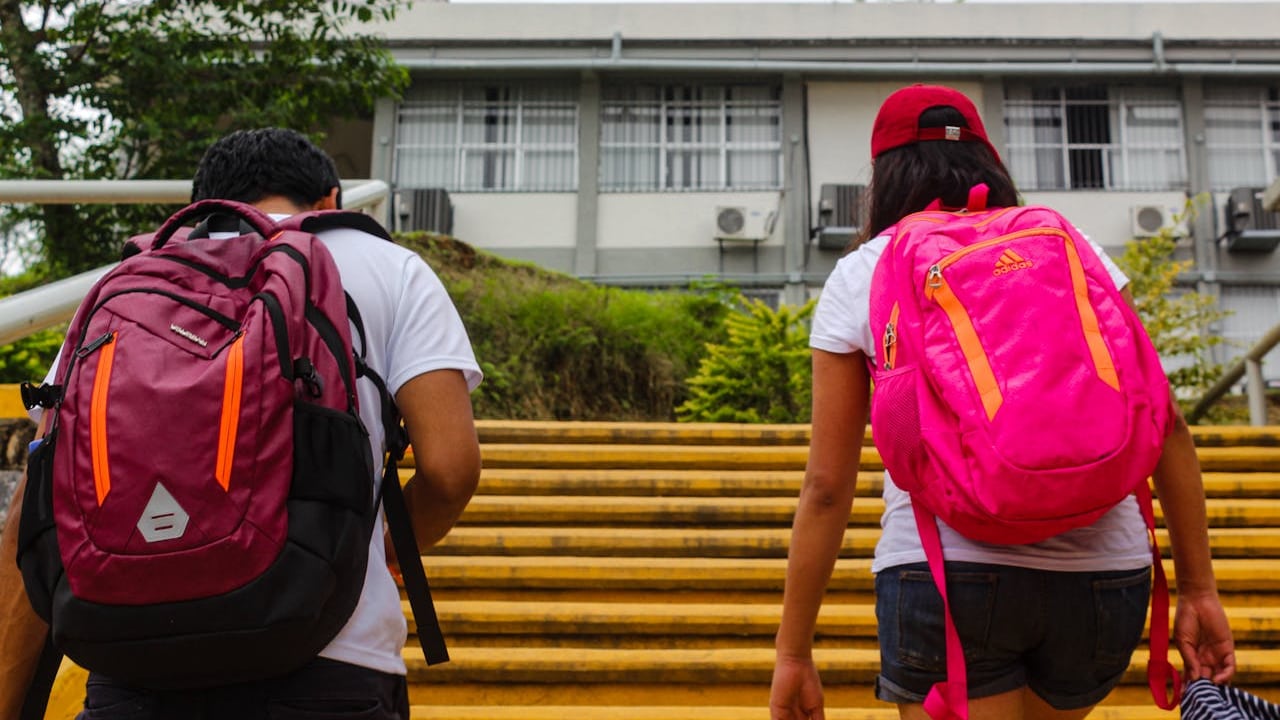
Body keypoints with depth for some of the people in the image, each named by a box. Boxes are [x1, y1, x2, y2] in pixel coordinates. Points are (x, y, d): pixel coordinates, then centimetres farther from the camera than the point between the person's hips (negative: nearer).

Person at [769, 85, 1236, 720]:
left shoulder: (858, 276, 6)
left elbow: (826, 487, 3)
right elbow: (1166, 425, 7)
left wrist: (793, 653, 10)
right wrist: (1198, 589, 13)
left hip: (945, 569, -3)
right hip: (1101, 577, 4)